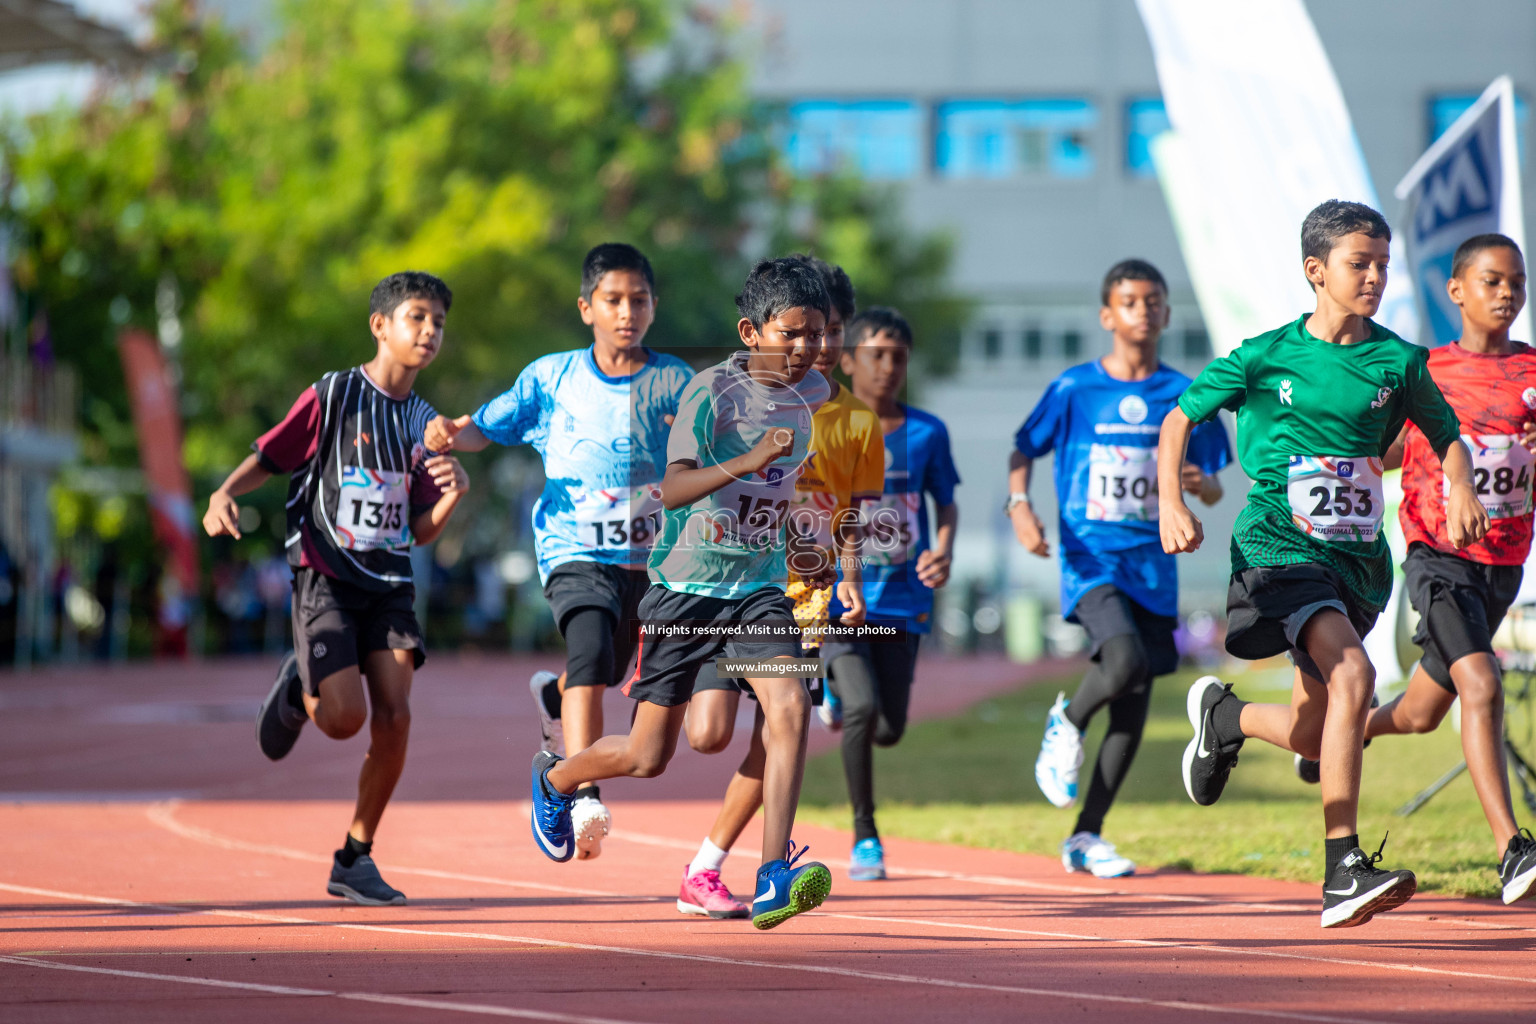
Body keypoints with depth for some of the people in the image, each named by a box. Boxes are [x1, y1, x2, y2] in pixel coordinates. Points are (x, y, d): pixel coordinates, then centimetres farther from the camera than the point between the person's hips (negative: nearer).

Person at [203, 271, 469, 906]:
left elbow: (422, 531, 11)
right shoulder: (332, 396, -5)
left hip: (389, 584, 4)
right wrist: (224, 494, -21)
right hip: (325, 578, -4)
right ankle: (297, 689, 22)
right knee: (344, 718, -16)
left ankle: (354, 860, 5)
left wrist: (454, 492, -9)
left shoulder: (425, 422, 9)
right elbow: (267, 457, -1)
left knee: (394, 718, -10)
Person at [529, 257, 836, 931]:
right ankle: (554, 779, 38)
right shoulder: (711, 391, -16)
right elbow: (674, 489, -30)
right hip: (685, 587, -4)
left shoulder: (812, 392, 4)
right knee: (647, 756, 4)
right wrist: (749, 460, -42)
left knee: (789, 705, -23)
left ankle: (774, 882, -25)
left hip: (760, 589, 4)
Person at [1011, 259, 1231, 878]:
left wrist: (1202, 485, -13)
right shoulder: (1074, 390, 0)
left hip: (1153, 565, 4)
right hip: (1091, 559, -3)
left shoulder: (1183, 396, 6)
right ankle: (1066, 725, 4)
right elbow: (1023, 451, 9)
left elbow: (1214, 491, 10)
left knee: (1133, 710, 4)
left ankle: (1085, 837, 17)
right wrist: (1019, 505, -10)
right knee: (1125, 662, -29)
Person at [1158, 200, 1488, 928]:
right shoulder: (1266, 357, -4)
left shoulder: (1397, 361, 3)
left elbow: (1448, 438, 16)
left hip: (1359, 559, 5)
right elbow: (1179, 419, 6)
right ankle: (1343, 873, -27)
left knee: (1308, 734, 11)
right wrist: (1170, 502, -9)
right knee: (1352, 676, -29)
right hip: (1279, 548, -5)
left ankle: (1221, 716, 48)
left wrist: (1461, 490, -5)